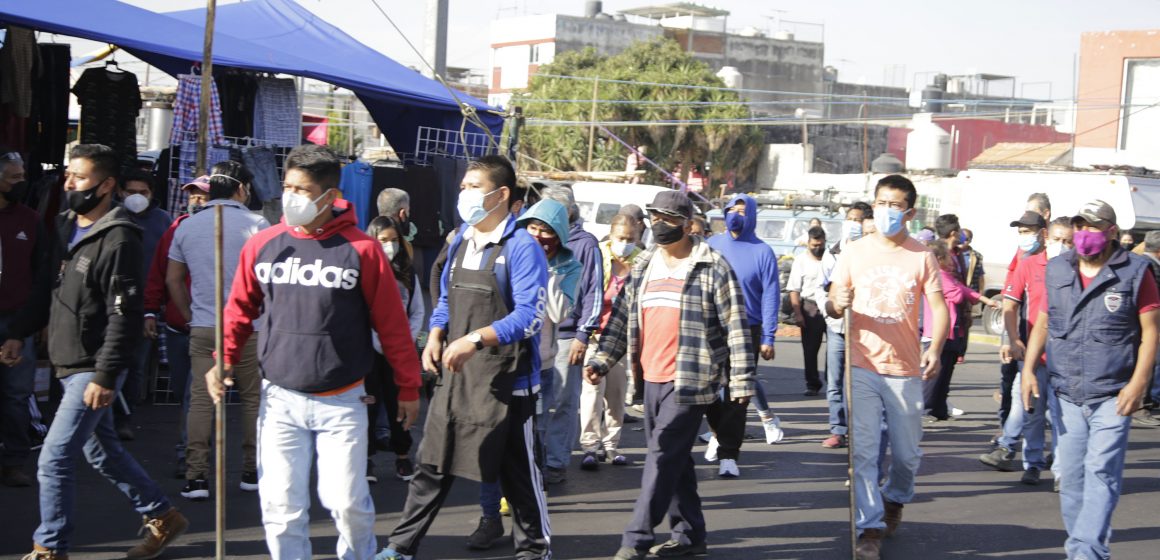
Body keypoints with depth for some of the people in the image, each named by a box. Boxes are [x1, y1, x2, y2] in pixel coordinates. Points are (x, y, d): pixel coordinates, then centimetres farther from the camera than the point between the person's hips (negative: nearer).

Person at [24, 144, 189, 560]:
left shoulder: (118, 240, -16)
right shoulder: (66, 226, 10)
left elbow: (123, 316, -20)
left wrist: (105, 376, -22)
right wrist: (50, 343, 12)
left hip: (93, 369, -9)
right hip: (69, 365, 9)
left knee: (54, 459, -8)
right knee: (102, 451, 17)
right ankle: (163, 518, 31)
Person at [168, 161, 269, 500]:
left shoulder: (186, 227, 9)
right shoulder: (255, 224, -4)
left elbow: (173, 279, 14)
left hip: (203, 329, 3)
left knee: (200, 401, 2)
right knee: (253, 399, 9)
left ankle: (196, 478, -3)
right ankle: (252, 473, 16)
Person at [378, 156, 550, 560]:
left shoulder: (521, 247, -12)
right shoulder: (460, 241, 11)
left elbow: (530, 316, -20)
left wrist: (476, 339, -28)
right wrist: (436, 336, 1)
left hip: (505, 378, -6)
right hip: (456, 374, 7)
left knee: (517, 470, 6)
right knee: (433, 463, 11)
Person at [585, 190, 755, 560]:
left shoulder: (712, 267, -7)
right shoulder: (643, 267, 13)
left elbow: (736, 327, -8)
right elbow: (621, 318, 16)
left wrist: (741, 382, -12)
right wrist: (602, 360, 5)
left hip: (691, 380, -7)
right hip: (653, 379, 7)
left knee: (663, 456, -9)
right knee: (674, 459, 13)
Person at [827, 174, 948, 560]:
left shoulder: (921, 256, 2)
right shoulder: (855, 253, 4)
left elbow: (938, 307, -3)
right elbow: (833, 305, 7)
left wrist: (935, 348, -20)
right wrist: (836, 304, -18)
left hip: (906, 369, 0)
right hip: (862, 367, 0)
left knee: (907, 453, 10)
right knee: (863, 451, -6)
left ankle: (894, 500, 40)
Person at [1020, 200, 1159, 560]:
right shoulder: (1057, 271, 9)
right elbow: (1042, 323, 14)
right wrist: (1028, 369, 3)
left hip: (1112, 395, -4)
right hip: (1066, 395, 4)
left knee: (1101, 472, -12)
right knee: (1071, 476, 8)